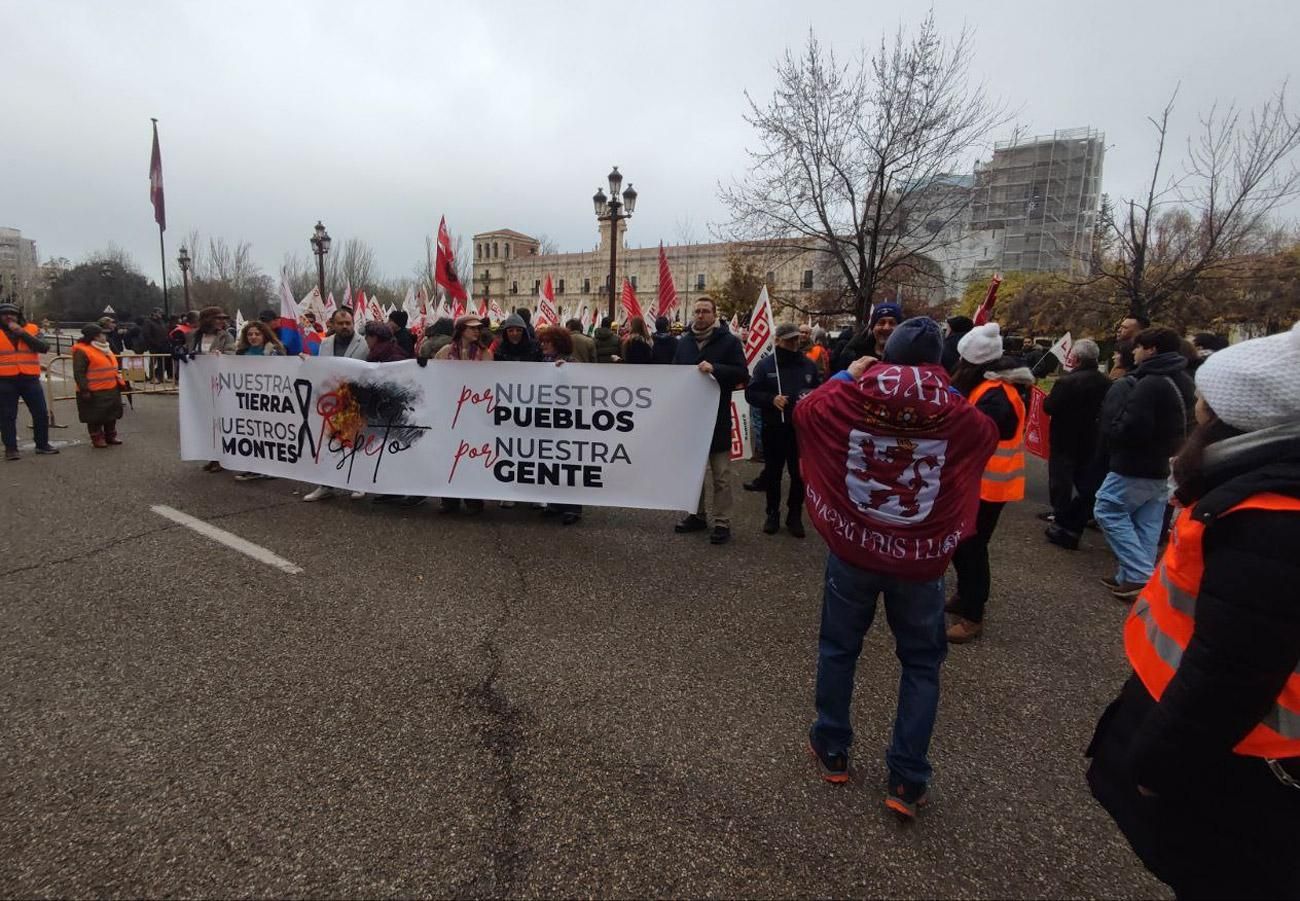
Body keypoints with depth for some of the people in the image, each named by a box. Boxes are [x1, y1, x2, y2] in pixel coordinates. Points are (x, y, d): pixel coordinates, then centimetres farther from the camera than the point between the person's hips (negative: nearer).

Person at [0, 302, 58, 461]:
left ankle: (42, 444, 16)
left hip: (30, 379, 1)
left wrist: (22, 332, -13)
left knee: (41, 413, 4)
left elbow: (44, 347, -10)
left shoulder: (32, 329, 6)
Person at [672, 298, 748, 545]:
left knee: (720, 475, 2)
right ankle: (697, 515, 27)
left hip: (717, 418, -5)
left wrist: (714, 368, -23)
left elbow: (742, 374, -10)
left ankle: (722, 523, 9)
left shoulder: (729, 341, -4)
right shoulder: (684, 342, 10)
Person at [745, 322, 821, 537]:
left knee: (799, 474, 7)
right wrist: (771, 399, -20)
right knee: (772, 473, 8)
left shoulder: (809, 365, 7)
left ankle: (795, 515, 22)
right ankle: (773, 513, 23)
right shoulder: (765, 364, -1)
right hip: (774, 428, -1)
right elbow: (750, 393, -4)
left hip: (801, 428, 2)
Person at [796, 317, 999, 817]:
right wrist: (950, 395, 16)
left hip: (852, 547, 0)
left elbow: (802, 410, 10)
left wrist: (845, 375, 17)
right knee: (921, 663, 18)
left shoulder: (849, 398, -11)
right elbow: (990, 432, 14)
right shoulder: (955, 414, -10)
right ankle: (907, 780, 23)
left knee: (838, 648, 20)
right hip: (922, 556, 0)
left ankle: (831, 749, 34)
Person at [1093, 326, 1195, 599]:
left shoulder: (1151, 384, -20)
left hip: (1135, 466, -10)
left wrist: (1109, 428, -8)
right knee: (1147, 524, 11)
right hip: (1161, 465, 10)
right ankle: (1134, 576, 17)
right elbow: (1177, 426, 21)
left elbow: (1132, 427, -26)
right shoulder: (1182, 382, 13)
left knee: (1108, 511, -1)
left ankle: (1138, 576, -5)